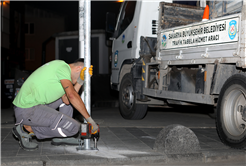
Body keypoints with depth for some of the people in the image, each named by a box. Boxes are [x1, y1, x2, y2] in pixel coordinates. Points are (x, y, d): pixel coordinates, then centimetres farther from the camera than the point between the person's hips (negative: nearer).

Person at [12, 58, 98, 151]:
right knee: (73, 127, -14)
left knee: (66, 99, 21)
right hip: (27, 111, -10)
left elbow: (67, 101, 7)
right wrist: (90, 120, -19)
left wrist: (81, 80, 1)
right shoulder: (63, 67, -10)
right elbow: (72, 95, -23)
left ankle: (59, 138, 15)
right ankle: (27, 129, -5)